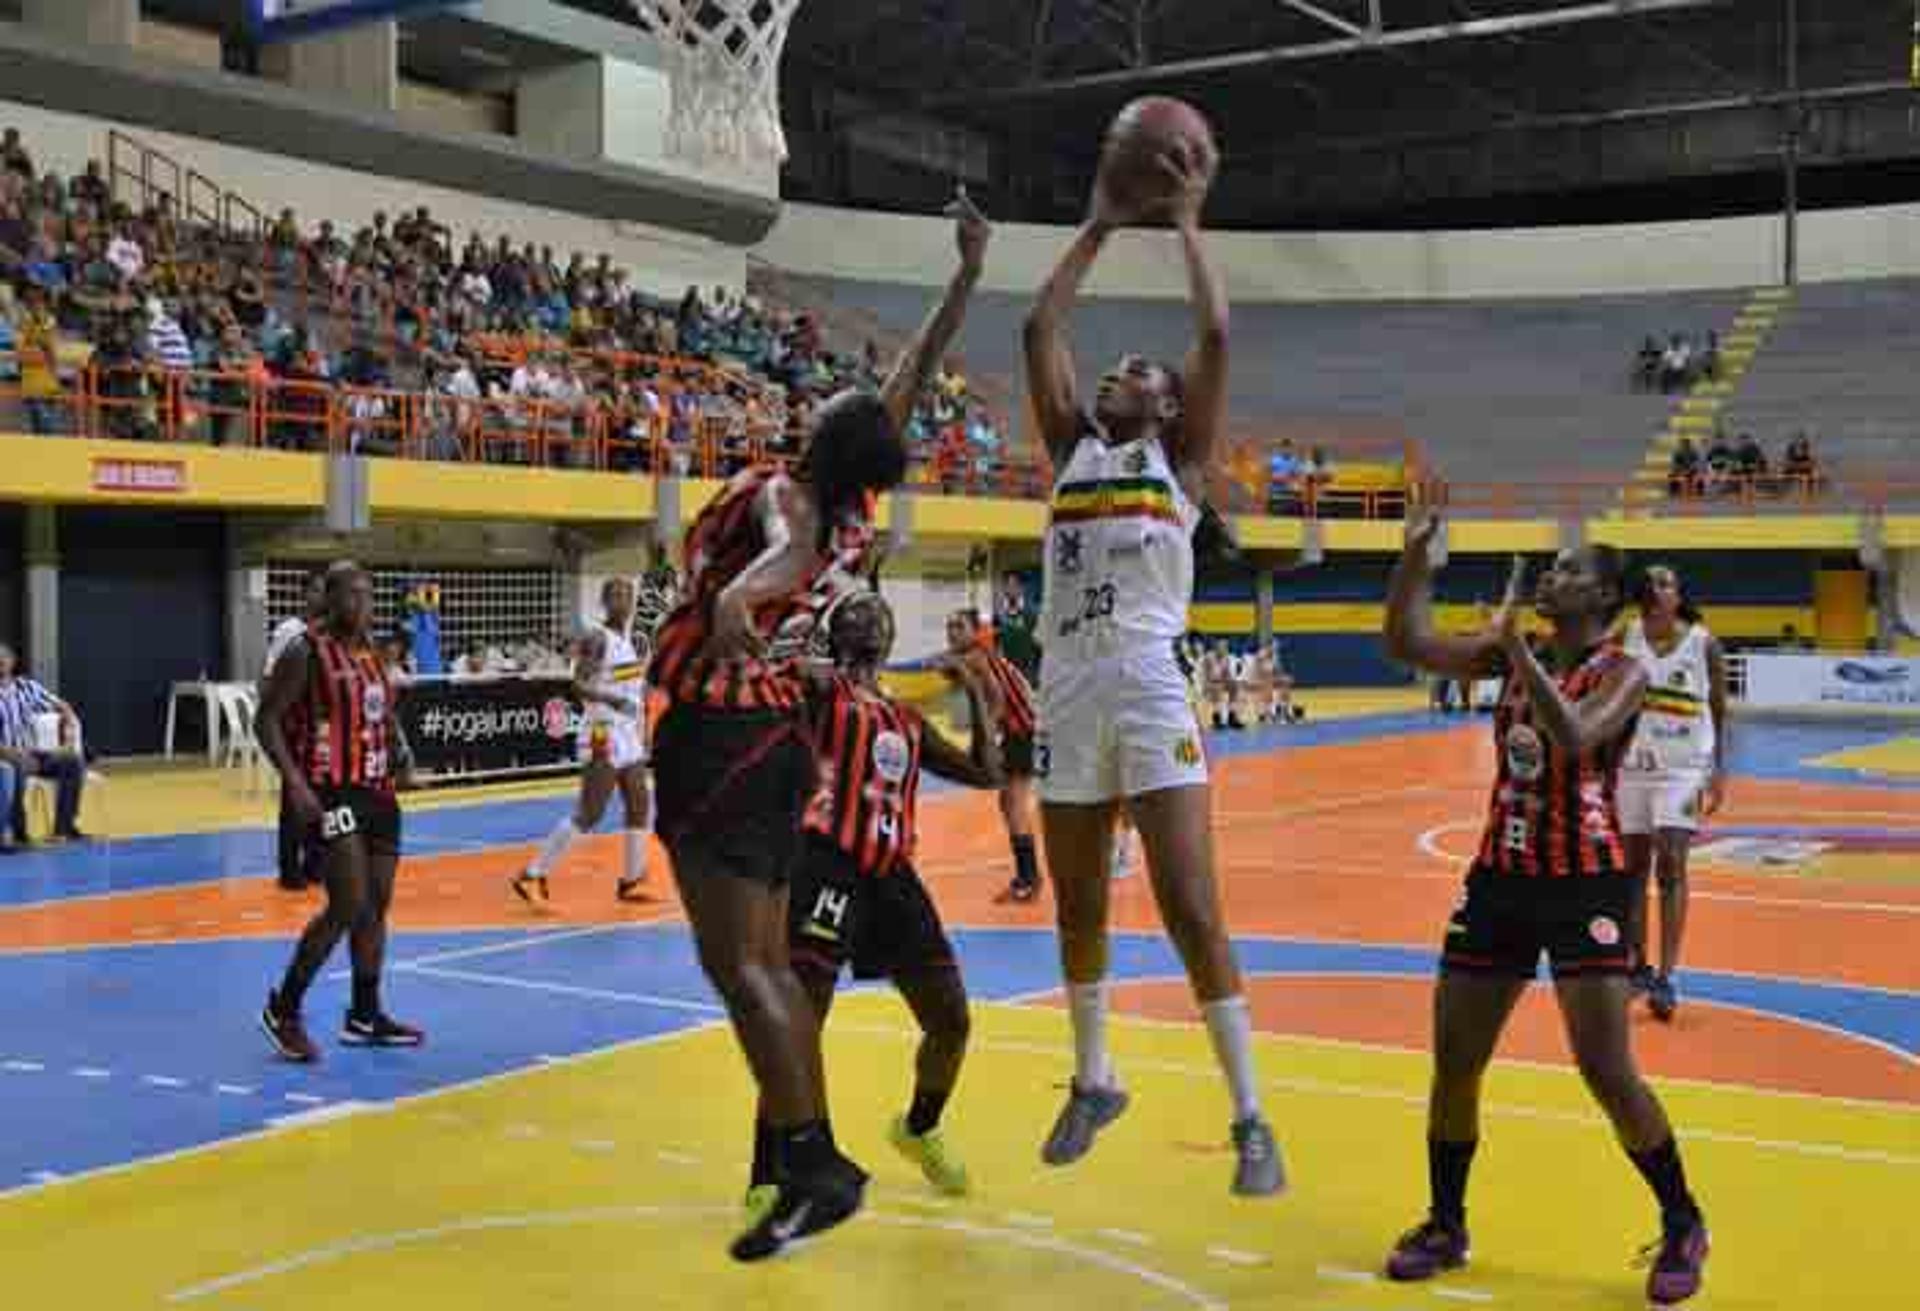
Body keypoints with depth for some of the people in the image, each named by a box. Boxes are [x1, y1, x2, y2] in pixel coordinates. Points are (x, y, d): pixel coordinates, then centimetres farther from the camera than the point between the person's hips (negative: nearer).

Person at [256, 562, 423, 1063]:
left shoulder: (372, 650, 12)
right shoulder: (305, 652, -10)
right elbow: (268, 719, -12)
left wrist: (402, 757, 5)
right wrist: (294, 782, -21)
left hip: (377, 791, 8)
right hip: (331, 793, -8)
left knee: (376, 907, 11)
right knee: (349, 908, -14)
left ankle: (365, 1016, 23)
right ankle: (284, 1008, 2)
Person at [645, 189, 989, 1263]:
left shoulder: (784, 493, -15)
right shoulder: (856, 514, 5)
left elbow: (790, 554, -40)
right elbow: (916, 380, 13)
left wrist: (734, 596, -61)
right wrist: (970, 274, 16)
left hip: (719, 736, -8)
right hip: (774, 733, 8)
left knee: (736, 964, -10)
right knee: (770, 962, 13)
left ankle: (819, 1167, -13)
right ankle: (807, 1162, 16)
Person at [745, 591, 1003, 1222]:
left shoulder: (907, 721, 21)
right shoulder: (820, 689, 2)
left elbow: (986, 774, 21)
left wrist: (978, 696, 17)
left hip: (893, 877, 7)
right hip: (828, 869, -7)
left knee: (951, 1022, 11)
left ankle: (920, 1130, 39)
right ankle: (767, 1181, -4)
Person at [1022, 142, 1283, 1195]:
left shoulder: (1179, 458, 8)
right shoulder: (1072, 445, 17)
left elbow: (1215, 336, -2)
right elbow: (1040, 329, 13)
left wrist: (1187, 225, 8)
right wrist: (1098, 229, 18)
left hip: (1150, 690, -4)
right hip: (1067, 693, 5)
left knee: (1191, 912, -8)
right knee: (1078, 910, 14)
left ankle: (1251, 1118, 0)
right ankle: (1093, 1081, 32)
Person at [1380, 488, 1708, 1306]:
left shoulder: (1622, 671, -8)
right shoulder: (1511, 656, 8)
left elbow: (1575, 740, -27)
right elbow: (1408, 645, -1)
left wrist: (1519, 648, -28)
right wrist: (1416, 551, -10)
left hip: (1586, 883, -6)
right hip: (1501, 876, 6)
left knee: (1606, 1071, -8)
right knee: (1453, 1062, 6)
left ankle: (1683, 1227, 14)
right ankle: (1446, 1227, 23)